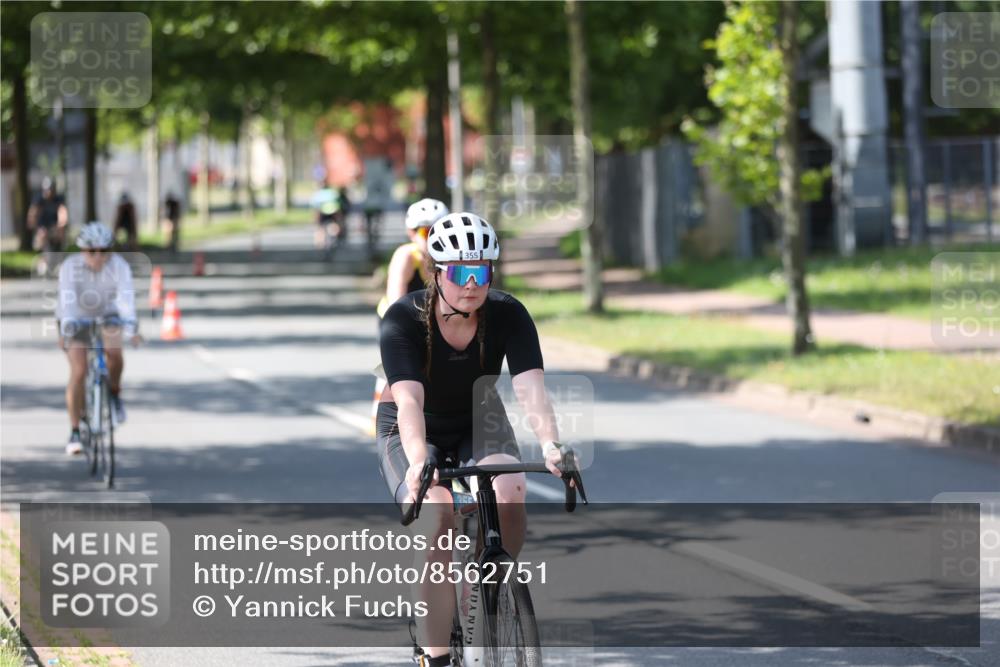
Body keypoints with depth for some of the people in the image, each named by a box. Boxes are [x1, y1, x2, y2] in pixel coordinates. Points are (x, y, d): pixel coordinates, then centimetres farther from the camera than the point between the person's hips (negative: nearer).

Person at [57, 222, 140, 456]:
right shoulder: (70, 267, -27)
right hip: (77, 319, -1)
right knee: (78, 372, -15)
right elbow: (67, 298, -39)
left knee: (114, 351, -28)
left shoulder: (119, 266, -25)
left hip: (106, 316, 1)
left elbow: (126, 296, -38)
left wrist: (130, 324, -55)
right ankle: (74, 432, -5)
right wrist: (67, 326, -57)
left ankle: (115, 393, 3)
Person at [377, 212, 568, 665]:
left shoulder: (508, 315, -19)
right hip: (411, 435, -2)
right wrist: (418, 461, -55)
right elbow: (408, 399, -38)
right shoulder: (403, 319, -25)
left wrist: (550, 445, -50)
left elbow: (531, 389, -31)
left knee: (509, 494, -30)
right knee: (436, 523, -29)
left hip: (479, 426, 2)